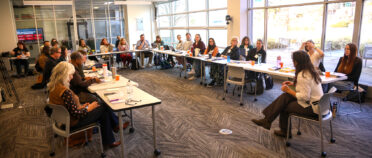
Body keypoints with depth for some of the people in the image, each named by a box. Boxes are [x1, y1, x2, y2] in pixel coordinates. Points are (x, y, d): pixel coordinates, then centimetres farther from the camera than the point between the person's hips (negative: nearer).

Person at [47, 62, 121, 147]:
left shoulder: (53, 87, -1)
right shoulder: (65, 92, -30)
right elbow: (76, 114, -26)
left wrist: (80, 106, 4)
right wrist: (88, 108, -11)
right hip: (72, 123, -9)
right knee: (103, 109, 0)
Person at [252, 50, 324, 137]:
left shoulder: (303, 76, -23)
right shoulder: (311, 71, 6)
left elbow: (304, 97, -25)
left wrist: (289, 90, -14)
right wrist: (293, 84, 8)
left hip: (312, 108, -9)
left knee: (283, 106, -2)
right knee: (285, 97, 2)